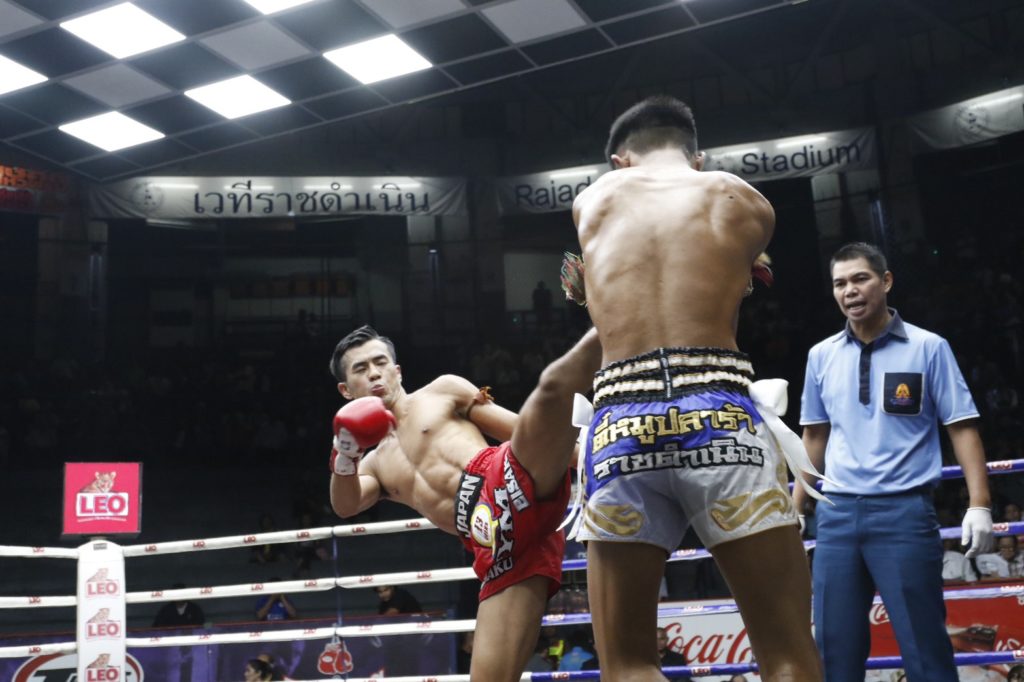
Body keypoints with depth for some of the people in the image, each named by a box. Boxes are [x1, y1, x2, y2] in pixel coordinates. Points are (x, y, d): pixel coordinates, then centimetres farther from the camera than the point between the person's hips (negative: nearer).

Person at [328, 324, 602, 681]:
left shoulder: (443, 390, 22)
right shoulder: (374, 466, 32)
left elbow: (525, 428, 15)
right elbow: (345, 505, 11)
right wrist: (344, 457, -10)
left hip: (515, 480, -3)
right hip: (496, 546, 3)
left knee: (553, 383, -31)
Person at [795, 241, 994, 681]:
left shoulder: (928, 347, 0)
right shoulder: (821, 356, 10)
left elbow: (961, 427, -1)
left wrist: (979, 504, -10)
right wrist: (795, 507, 16)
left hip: (904, 510, -3)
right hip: (837, 513, 4)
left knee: (925, 647, 0)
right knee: (835, 647, 5)